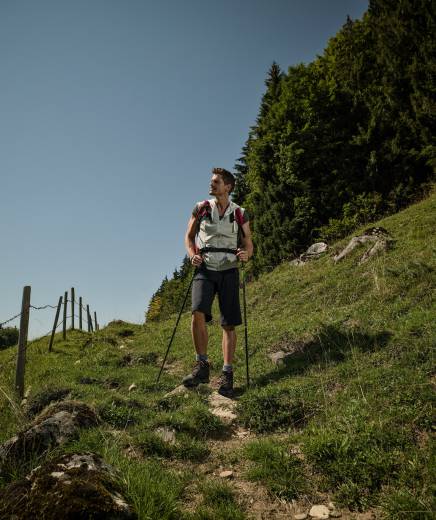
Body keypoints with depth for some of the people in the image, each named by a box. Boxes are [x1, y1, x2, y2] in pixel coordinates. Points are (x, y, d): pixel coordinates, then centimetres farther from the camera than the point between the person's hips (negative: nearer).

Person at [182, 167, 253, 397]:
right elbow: (189, 236, 15)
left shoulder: (240, 214, 5)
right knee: (198, 314, -22)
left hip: (228, 272, 0)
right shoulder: (201, 208, 6)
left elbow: (249, 245, 10)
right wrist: (192, 255, -5)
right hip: (205, 269, 0)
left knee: (229, 325, -1)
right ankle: (202, 366, -7)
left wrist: (245, 254, -15)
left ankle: (227, 375, 7)